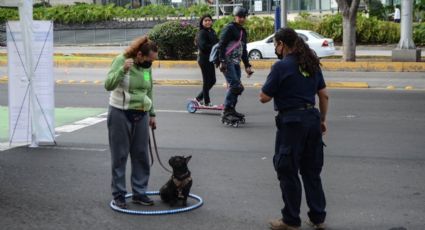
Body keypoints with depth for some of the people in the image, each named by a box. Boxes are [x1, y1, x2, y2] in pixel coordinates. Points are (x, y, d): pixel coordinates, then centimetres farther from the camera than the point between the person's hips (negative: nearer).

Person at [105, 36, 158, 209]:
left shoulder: (147, 65, 4)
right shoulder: (121, 60, -13)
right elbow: (108, 85, -24)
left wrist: (151, 114, 18)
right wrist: (123, 69, -37)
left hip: (141, 115, 6)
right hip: (120, 115, -6)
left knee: (141, 155, 7)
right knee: (119, 156, 2)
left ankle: (139, 193, 17)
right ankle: (118, 195, 11)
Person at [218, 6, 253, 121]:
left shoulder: (243, 31, 20)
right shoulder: (229, 28, -6)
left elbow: (244, 50, 26)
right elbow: (221, 45, -13)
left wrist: (247, 66, 23)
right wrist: (222, 62, -21)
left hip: (236, 63, 8)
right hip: (227, 62, -8)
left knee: (235, 87, 6)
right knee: (235, 85, -16)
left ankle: (231, 110, 14)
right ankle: (226, 110, -12)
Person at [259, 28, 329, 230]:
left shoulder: (281, 66, -12)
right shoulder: (311, 64, 9)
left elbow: (264, 98, -10)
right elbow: (324, 95, 12)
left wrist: (270, 86, 9)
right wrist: (322, 119, 21)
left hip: (291, 121, -7)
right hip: (312, 118, 7)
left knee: (288, 172, 5)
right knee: (312, 171, 16)